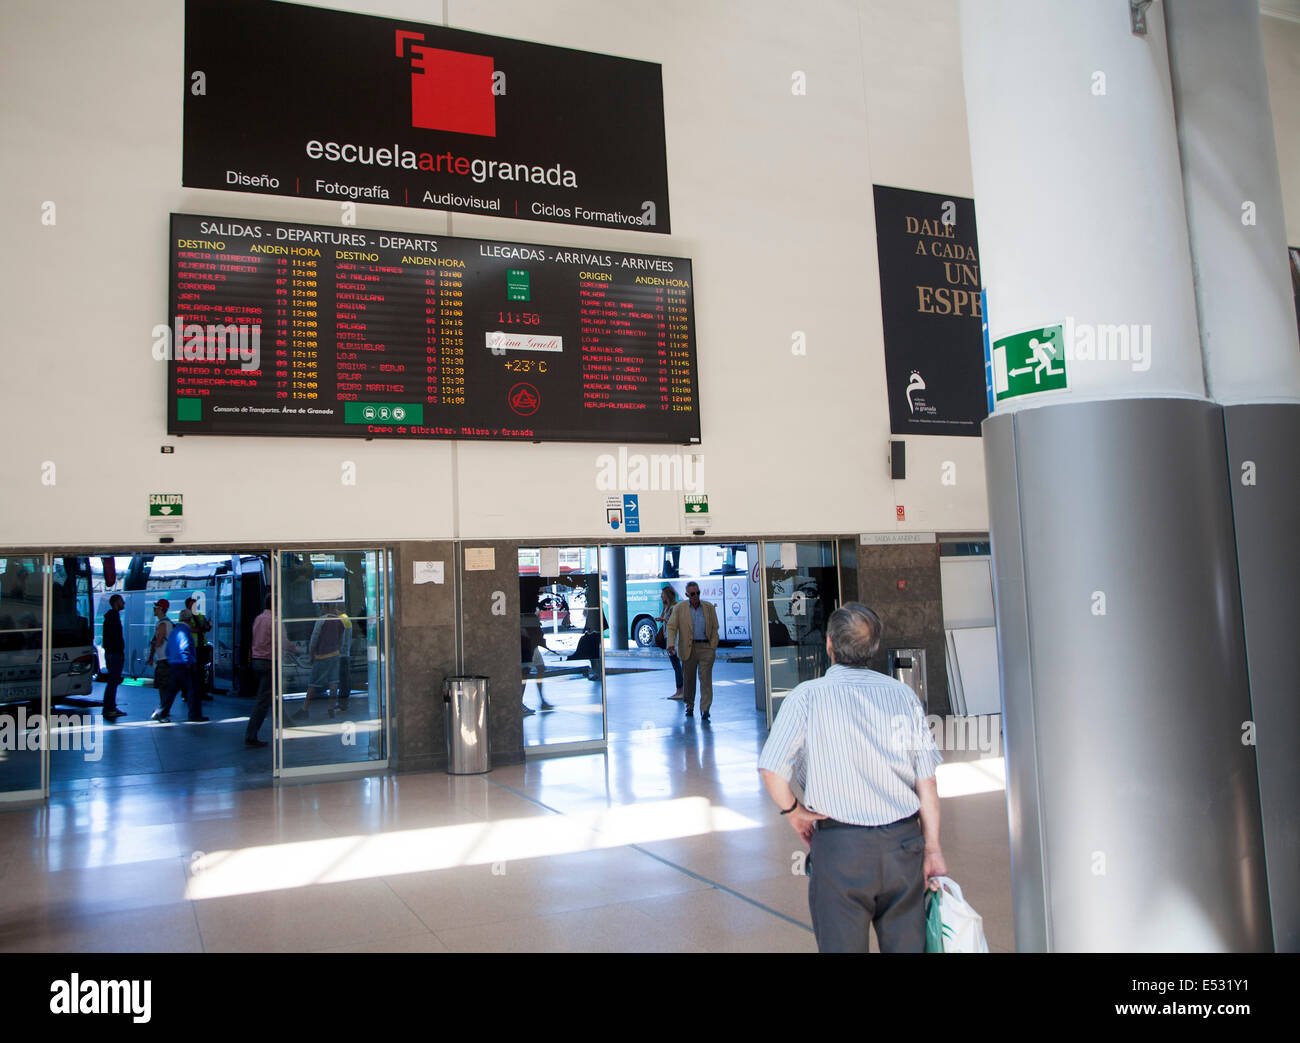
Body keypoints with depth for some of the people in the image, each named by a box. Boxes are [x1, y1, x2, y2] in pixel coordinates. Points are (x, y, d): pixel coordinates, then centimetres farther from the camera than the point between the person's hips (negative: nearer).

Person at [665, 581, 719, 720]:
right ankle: (689, 706, 27)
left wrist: (713, 647, 0)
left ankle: (705, 709, -12)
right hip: (688, 648, 0)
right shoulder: (679, 608, 3)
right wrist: (671, 643, -16)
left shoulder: (709, 607, 7)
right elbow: (671, 627, 0)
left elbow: (714, 628, 9)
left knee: (706, 678, -9)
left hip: (706, 647, 0)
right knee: (688, 678, 8)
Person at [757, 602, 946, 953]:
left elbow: (771, 769, -15)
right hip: (904, 842, 3)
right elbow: (926, 781, 2)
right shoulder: (903, 694, 3)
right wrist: (932, 848, 8)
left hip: (840, 845, -3)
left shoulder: (807, 696, -7)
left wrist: (794, 811, 3)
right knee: (908, 946, 15)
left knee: (842, 945, 10)